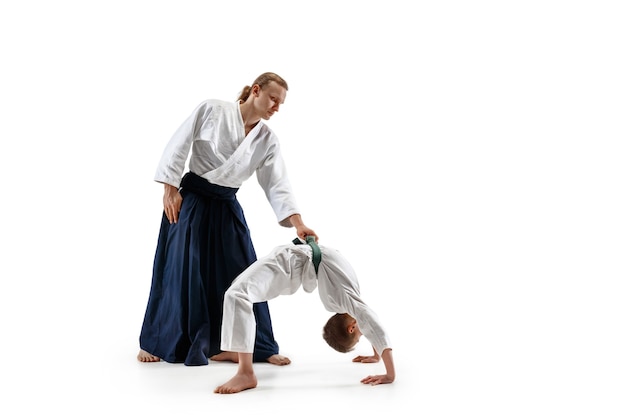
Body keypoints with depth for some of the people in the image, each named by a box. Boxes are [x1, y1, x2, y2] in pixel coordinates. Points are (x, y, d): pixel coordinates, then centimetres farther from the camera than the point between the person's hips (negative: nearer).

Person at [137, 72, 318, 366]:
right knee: (179, 272, 0)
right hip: (190, 200, -4)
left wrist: (298, 224, -18)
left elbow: (278, 186, -5)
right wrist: (170, 188, -12)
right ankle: (154, 343, 17)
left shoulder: (267, 140, 0)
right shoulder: (212, 110, -11)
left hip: (227, 208, 4)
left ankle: (257, 346, 14)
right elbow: (179, 145, -8)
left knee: (243, 274, 2)